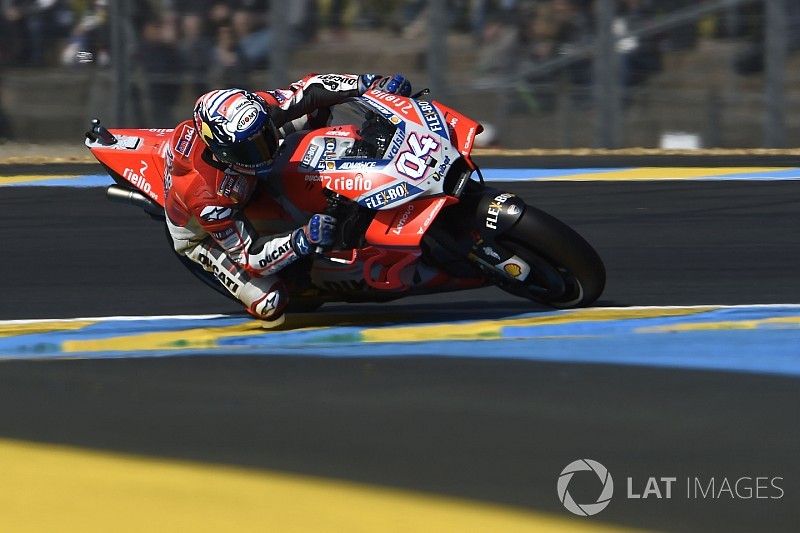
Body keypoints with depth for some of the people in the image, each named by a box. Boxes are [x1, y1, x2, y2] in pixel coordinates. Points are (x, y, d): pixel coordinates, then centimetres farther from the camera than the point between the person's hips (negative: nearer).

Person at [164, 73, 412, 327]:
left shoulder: (251, 112, -33)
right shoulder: (206, 196, -46)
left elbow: (309, 89, -21)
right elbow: (248, 256, -37)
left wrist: (370, 84, -33)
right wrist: (303, 241, -51)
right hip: (202, 235, -5)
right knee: (270, 303, -23)